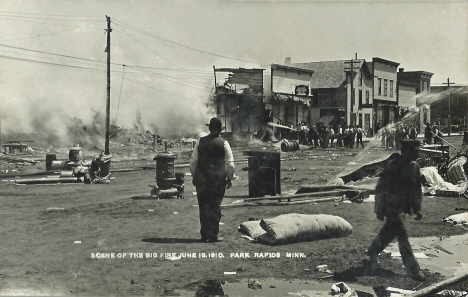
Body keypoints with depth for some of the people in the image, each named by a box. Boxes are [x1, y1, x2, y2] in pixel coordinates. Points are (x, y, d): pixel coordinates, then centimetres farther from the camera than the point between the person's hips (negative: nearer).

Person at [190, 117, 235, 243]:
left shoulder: (200, 142, 3)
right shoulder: (223, 143, -3)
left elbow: (193, 161, 5)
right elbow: (230, 163, -3)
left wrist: (194, 176, 15)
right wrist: (230, 178, 7)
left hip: (202, 178, 3)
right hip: (218, 179, -2)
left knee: (203, 206, 10)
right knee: (215, 207, 3)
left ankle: (204, 235, 15)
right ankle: (213, 235, 4)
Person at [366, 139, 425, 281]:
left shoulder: (415, 167, 5)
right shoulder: (393, 166, -18)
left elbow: (416, 190, 15)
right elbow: (381, 188, -14)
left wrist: (417, 209, 9)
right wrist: (379, 210, -12)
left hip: (403, 207, 8)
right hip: (392, 207, -8)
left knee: (388, 232, 19)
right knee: (402, 235, -10)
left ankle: (372, 253, 40)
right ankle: (412, 269, -6)